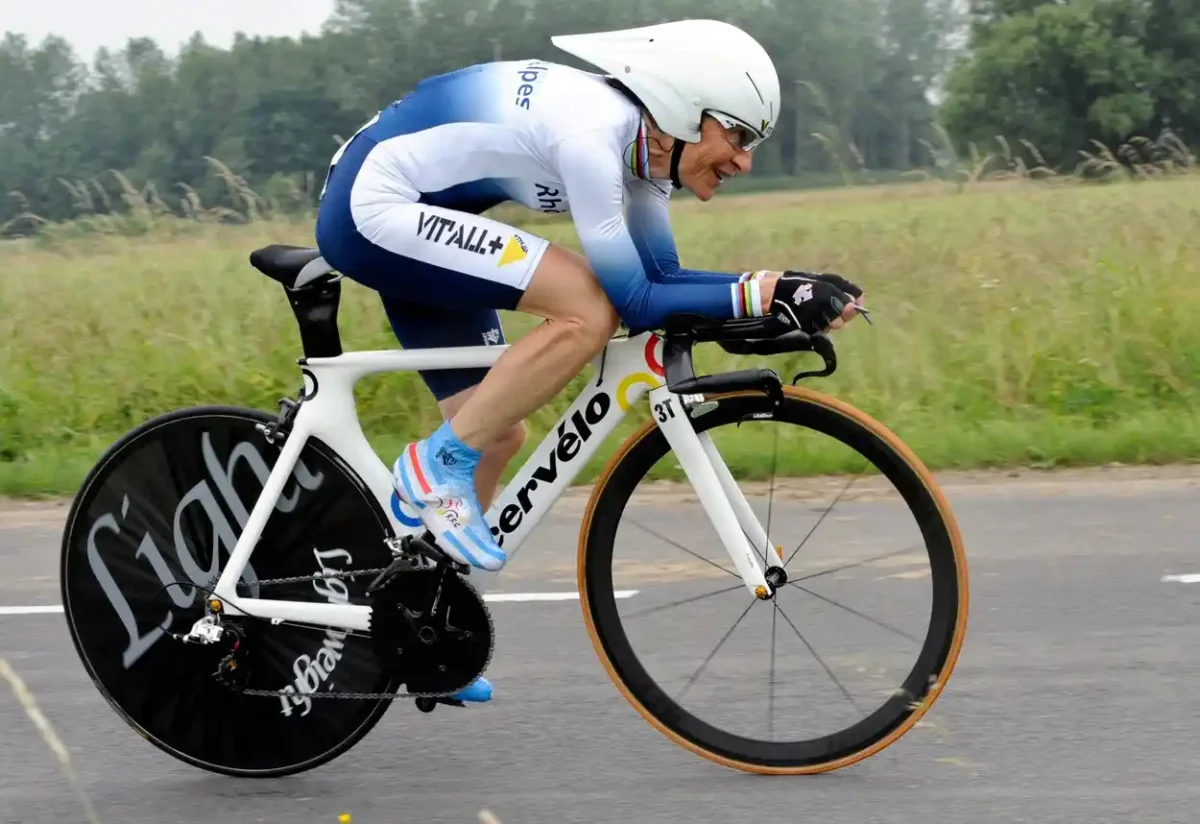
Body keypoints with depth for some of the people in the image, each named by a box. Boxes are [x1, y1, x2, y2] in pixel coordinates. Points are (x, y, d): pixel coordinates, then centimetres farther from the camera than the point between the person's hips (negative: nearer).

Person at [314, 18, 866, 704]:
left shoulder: (641, 140, 2)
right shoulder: (592, 133, -26)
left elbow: (663, 279, 6)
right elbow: (636, 303, -23)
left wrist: (785, 295, -5)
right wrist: (761, 293, -24)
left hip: (407, 221, 10)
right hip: (370, 208, -10)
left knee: (499, 435, 10)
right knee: (588, 312, -23)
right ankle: (439, 465, -9)